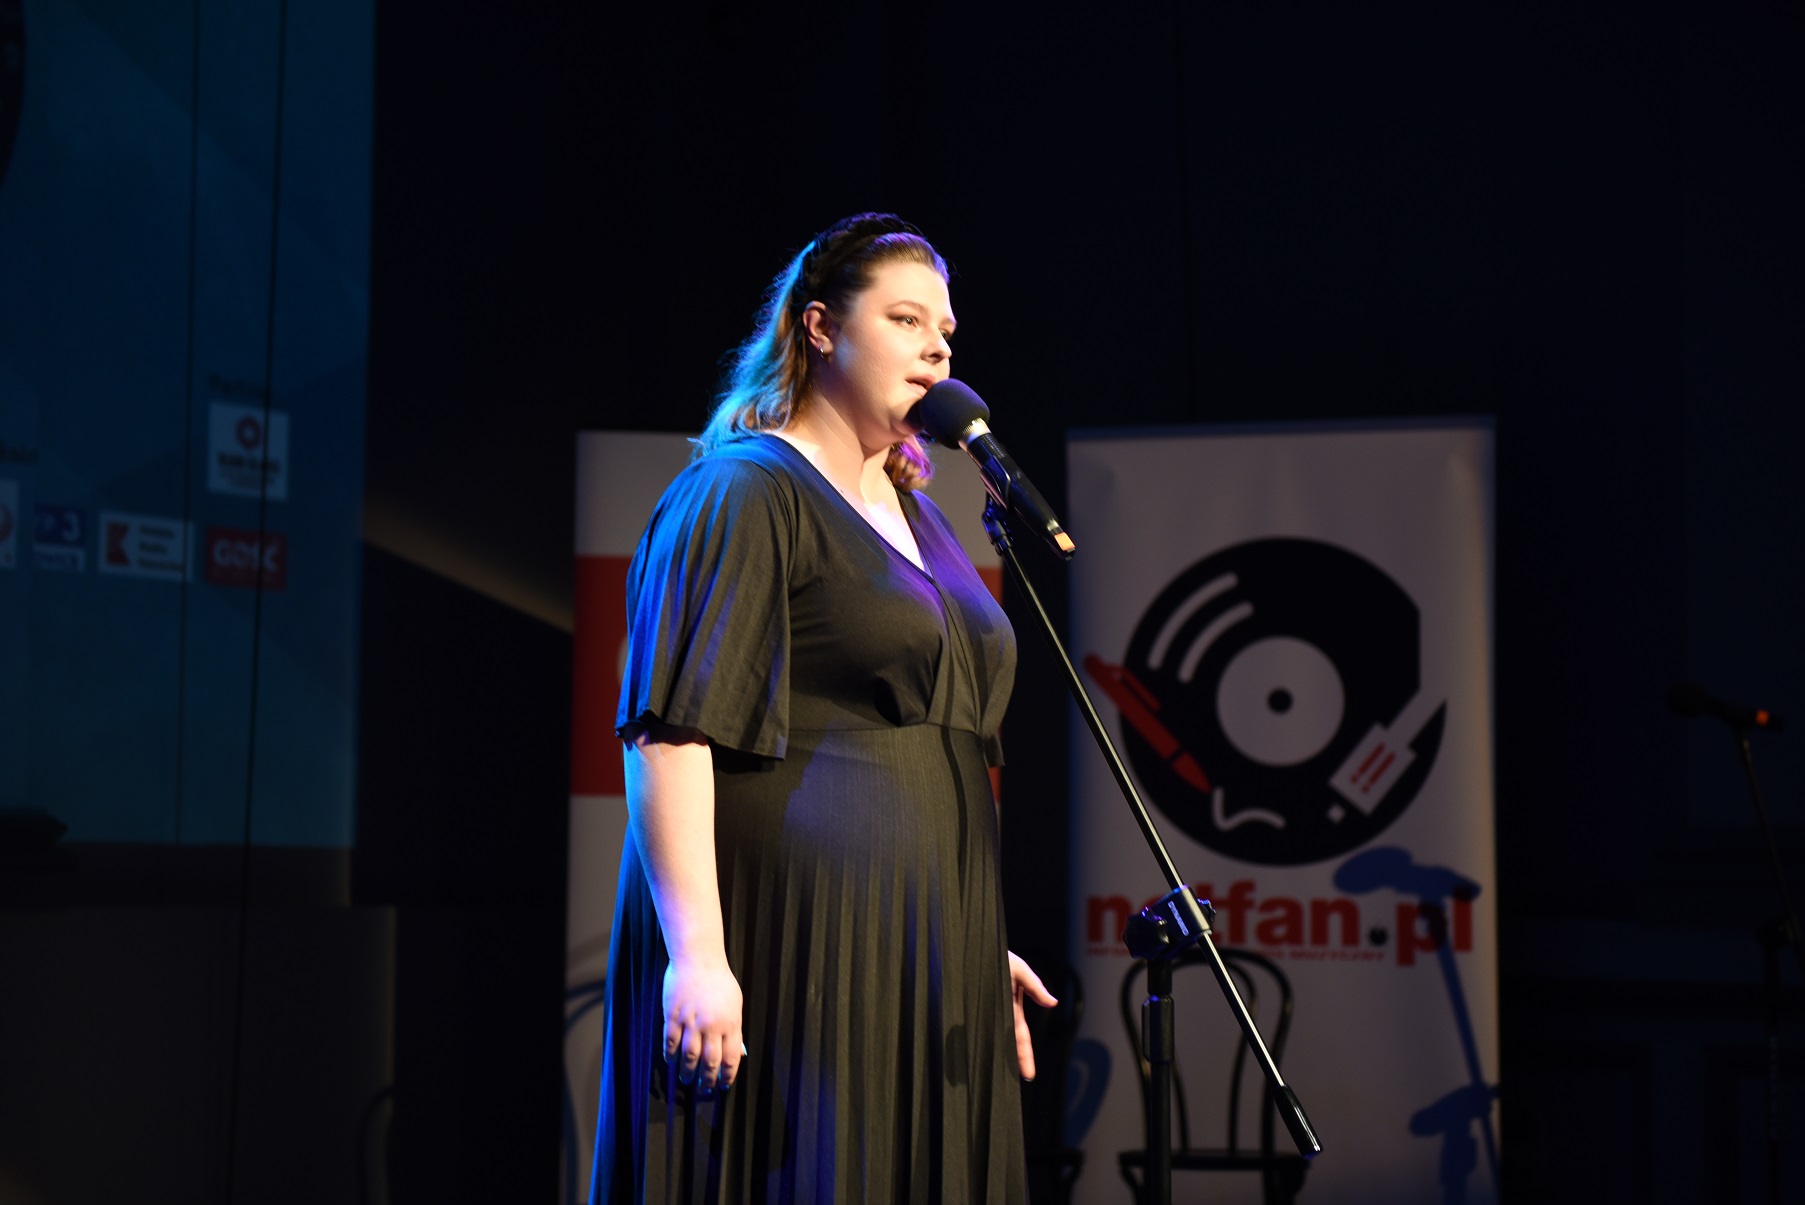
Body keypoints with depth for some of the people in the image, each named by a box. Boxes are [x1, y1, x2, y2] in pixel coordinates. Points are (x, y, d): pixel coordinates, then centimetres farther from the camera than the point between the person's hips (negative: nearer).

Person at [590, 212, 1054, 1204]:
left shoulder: (916, 516, 20)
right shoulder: (743, 491, -6)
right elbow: (669, 732, -15)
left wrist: (978, 942, 21)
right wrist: (696, 951, -23)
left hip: (915, 963, 8)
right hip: (789, 949, -8)